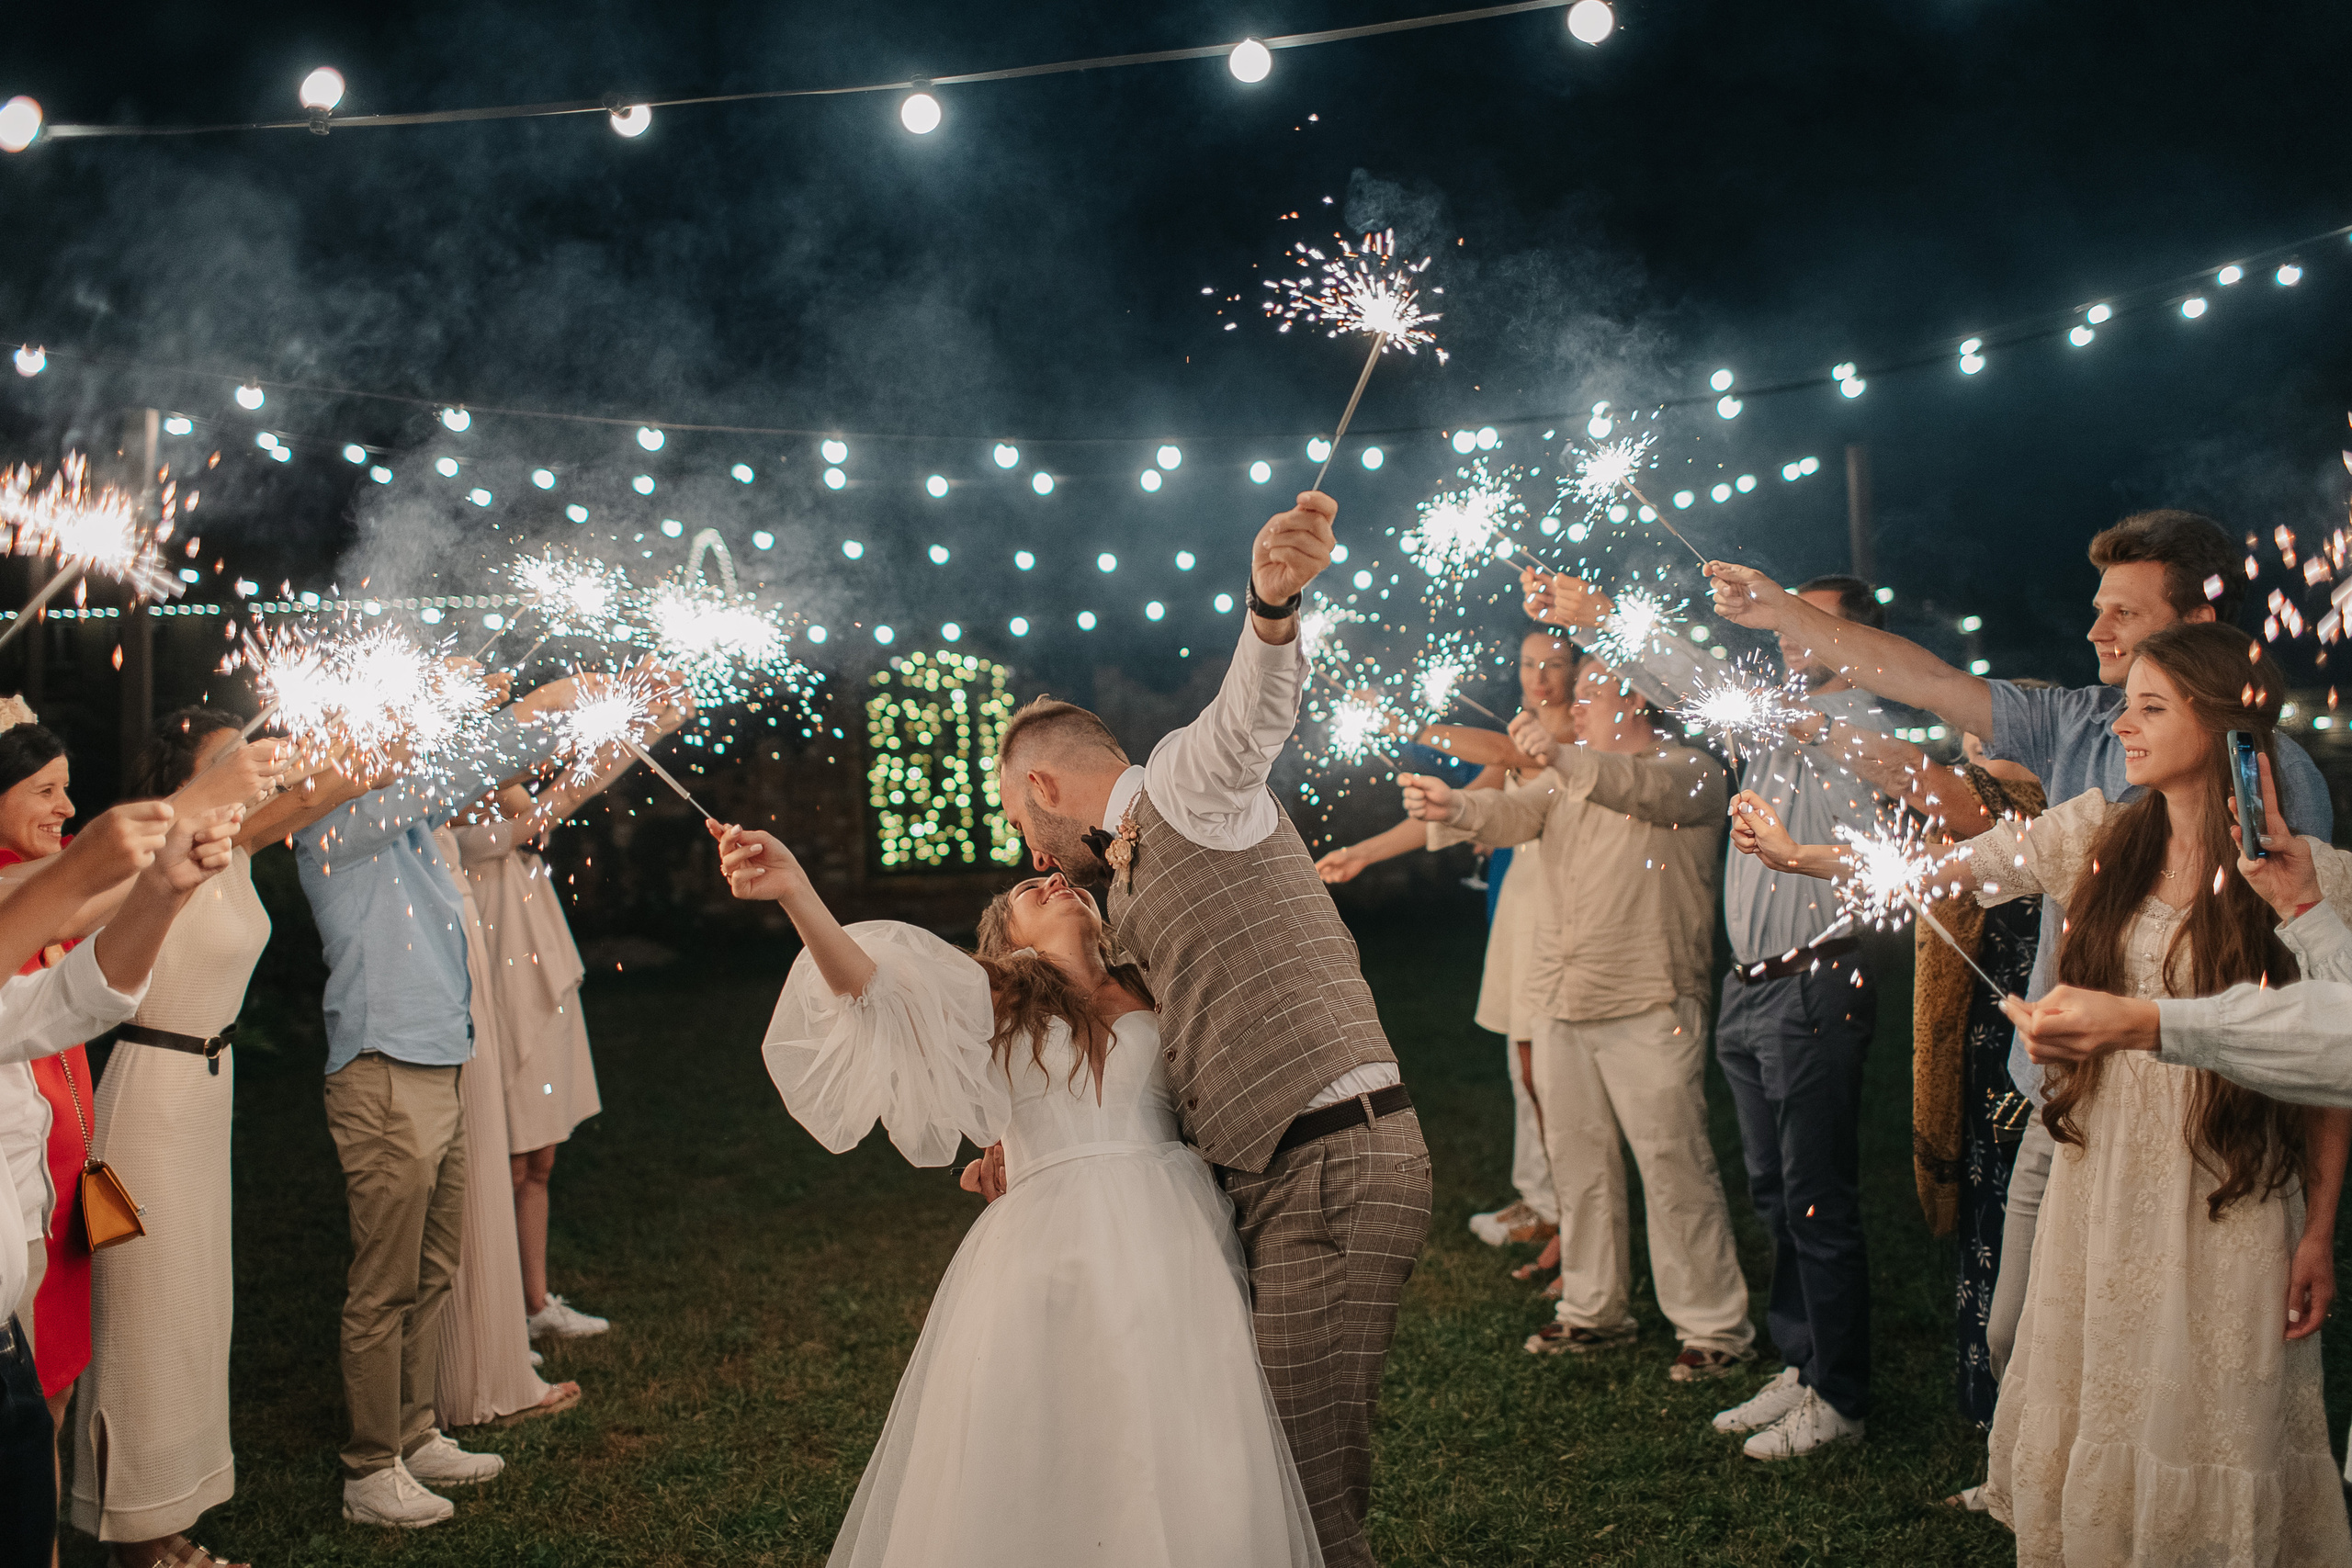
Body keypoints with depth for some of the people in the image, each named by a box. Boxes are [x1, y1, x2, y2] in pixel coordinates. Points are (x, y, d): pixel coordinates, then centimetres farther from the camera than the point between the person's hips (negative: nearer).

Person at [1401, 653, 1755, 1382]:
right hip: (1563, 1005, 7)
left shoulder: (1688, 771, -4)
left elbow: (1644, 789, -28)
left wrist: (1563, 758, -46)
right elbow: (1514, 814, 0)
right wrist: (1452, 808, -22)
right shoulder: (1573, 778, 17)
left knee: (1674, 1167, -3)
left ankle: (1714, 1327, 8)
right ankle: (1595, 1310, 26)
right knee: (1579, 1164, 13)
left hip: (1649, 1008, -7)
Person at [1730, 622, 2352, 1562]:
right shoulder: (2099, 835, 1)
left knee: (2205, 1442, 6)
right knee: (2078, 1427, 13)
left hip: (2230, 1205, -3)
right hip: (2097, 1187, 4)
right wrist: (1797, 855, -4)